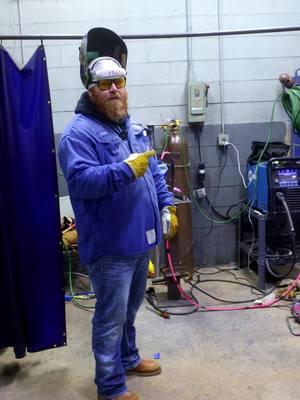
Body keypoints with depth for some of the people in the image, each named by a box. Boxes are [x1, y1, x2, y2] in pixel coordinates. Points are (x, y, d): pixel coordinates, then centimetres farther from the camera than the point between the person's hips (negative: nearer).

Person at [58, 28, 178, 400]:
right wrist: (125, 170, -34)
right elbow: (80, 180, -27)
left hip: (140, 239, 8)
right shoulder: (79, 133, -15)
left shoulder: (133, 127, 12)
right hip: (109, 245, -8)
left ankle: (128, 358, 44)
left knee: (129, 310, 24)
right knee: (111, 317, 4)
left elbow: (154, 173, 18)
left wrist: (167, 205, 11)